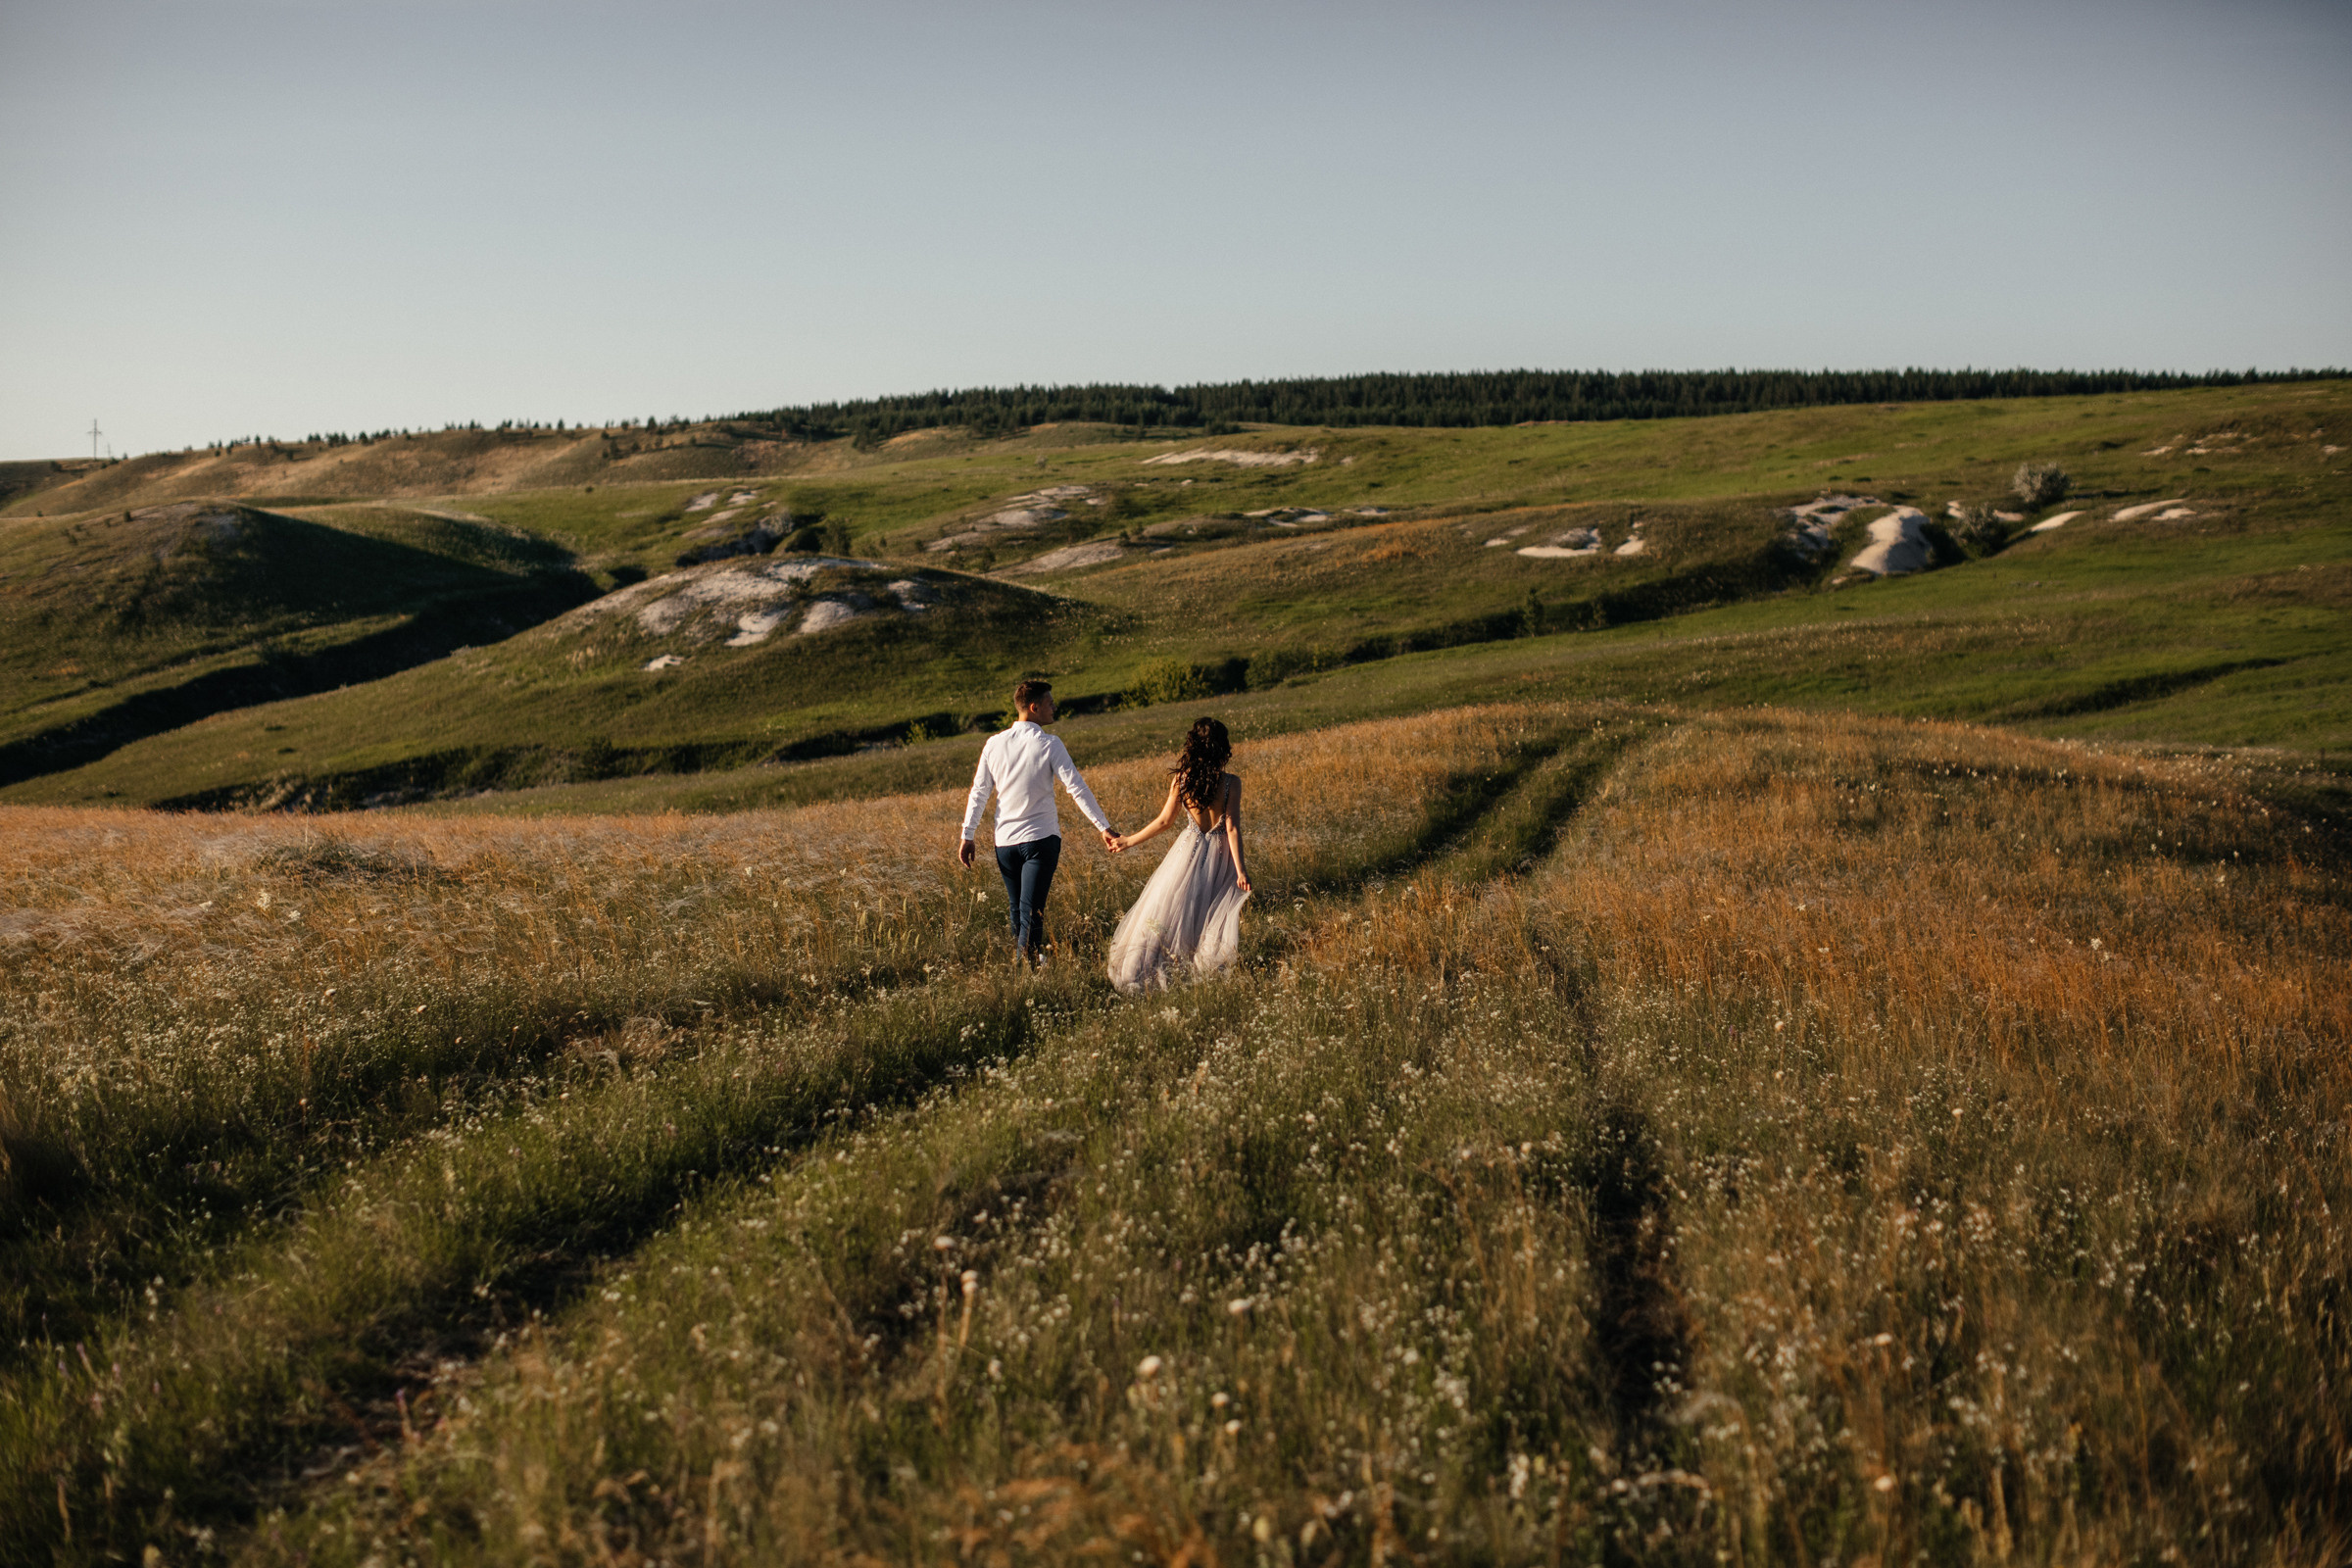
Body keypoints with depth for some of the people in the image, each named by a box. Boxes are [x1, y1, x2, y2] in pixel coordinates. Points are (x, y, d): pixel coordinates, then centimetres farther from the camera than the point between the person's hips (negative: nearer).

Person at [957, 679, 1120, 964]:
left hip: (1005, 841, 4)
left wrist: (967, 836, 11)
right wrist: (1104, 827, -10)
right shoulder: (1050, 745, -9)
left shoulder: (994, 744, 3)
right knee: (1031, 913, -8)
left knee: (1017, 912, 16)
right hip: (1041, 838, -4)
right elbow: (1077, 789, -12)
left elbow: (979, 793, 5)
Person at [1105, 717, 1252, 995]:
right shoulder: (1231, 783, -11)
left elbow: (1164, 820, -2)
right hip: (1220, 856, -1)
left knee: (1167, 913, 10)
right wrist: (1240, 869, -13)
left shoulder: (1180, 780, -7)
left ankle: (1140, 979, 12)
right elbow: (1232, 828, -14)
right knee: (1217, 917, 9)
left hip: (1189, 849, 1)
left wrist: (1129, 841, 10)